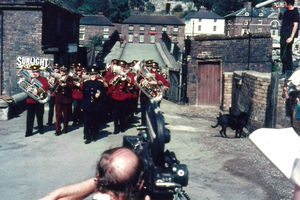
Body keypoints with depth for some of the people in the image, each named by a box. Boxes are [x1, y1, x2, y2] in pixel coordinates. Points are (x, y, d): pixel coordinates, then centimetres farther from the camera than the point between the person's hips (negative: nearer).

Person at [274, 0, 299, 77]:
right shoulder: (286, 11, 15)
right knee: (282, 55, 14)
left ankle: (288, 71, -2)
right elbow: (280, 17, 33)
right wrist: (278, 9, 21)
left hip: (288, 37, -9)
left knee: (287, 54, -8)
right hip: (283, 35, 9)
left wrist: (291, 37, -23)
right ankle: (284, 71, 23)